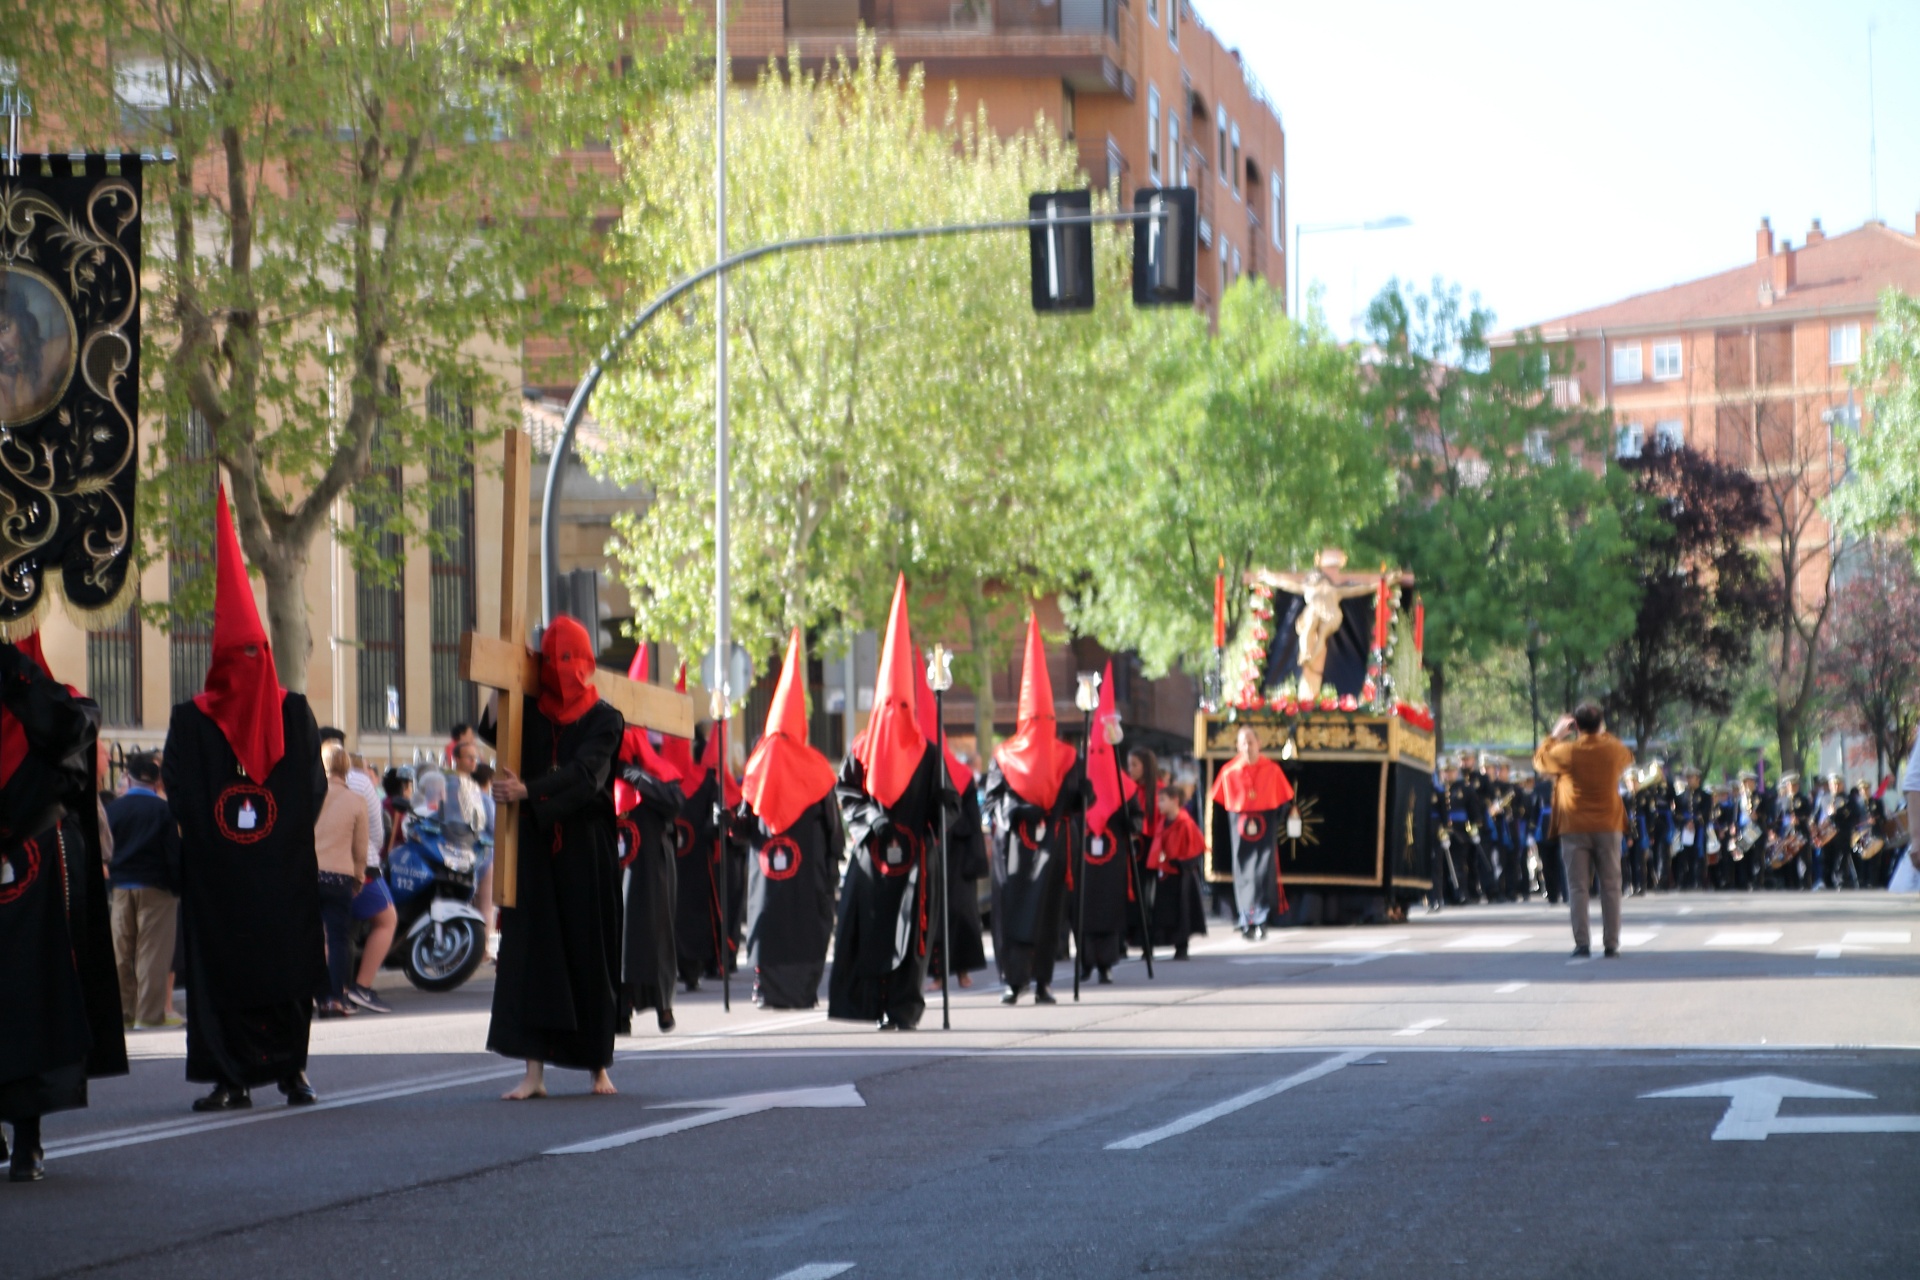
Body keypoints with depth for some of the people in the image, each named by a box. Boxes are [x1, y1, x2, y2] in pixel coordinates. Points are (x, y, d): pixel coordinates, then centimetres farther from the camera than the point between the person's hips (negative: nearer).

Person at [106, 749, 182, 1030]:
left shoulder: (114, 808, 3)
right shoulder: (163, 809, -8)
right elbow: (174, 853, -9)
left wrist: (110, 883, 12)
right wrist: (179, 888, -1)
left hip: (120, 888, 4)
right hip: (156, 889, -4)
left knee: (121, 952, 10)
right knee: (152, 953, -3)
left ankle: (123, 1010, 13)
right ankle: (149, 1014, -6)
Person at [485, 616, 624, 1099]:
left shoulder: (604, 720, -1)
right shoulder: (529, 713, 10)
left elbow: (585, 773, -15)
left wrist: (528, 790, -27)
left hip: (587, 853, -2)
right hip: (536, 847, 2)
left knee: (589, 955, 2)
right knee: (530, 951, -6)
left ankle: (599, 1065, 14)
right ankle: (534, 1071, -9)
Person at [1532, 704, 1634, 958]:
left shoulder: (1567, 751, -8)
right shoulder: (1613, 749, -2)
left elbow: (1539, 760, 11)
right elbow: (1629, 759, 23)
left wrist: (1556, 735, 17)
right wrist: (1605, 734, 27)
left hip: (1575, 828, -2)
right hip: (1608, 826, 2)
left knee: (1578, 887, 1)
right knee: (1610, 886, 7)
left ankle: (1582, 944, -5)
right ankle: (1611, 944, 5)